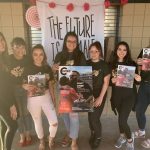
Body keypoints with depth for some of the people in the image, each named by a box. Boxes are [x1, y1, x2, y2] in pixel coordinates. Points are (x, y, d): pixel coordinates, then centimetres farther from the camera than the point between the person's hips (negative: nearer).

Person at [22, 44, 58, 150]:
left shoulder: (47, 68, 0)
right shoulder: (28, 69, -6)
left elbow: (50, 85, 6)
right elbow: (23, 84, -2)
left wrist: (54, 99, 8)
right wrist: (26, 87, -25)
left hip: (46, 97, 1)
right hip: (33, 99, -1)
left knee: (54, 122, -4)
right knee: (38, 122, 15)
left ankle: (51, 138, 29)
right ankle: (41, 141, 42)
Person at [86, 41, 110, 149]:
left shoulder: (104, 65, -9)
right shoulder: (86, 63, 0)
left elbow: (106, 82, -9)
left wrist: (100, 97, -13)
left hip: (99, 95, -3)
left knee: (95, 118, -3)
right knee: (90, 117, 12)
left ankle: (98, 137, 25)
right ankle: (93, 134, 38)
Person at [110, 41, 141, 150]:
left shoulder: (132, 64, -7)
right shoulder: (112, 64, -1)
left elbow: (136, 80, 0)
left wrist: (138, 79, -22)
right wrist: (112, 80, -15)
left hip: (129, 95, -3)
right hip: (117, 95, 3)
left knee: (122, 120, -8)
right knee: (121, 117, 18)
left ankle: (130, 139, 22)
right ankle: (122, 136, 45)